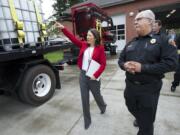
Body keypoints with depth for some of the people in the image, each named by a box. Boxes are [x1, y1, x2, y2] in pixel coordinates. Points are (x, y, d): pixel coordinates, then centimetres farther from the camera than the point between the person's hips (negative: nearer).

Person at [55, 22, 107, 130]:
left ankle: (103, 106, 57)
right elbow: (73, 38, 3)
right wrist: (63, 28, -3)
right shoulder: (84, 45, 4)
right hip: (83, 75, 4)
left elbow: (103, 64, -12)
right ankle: (87, 121, 32)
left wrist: (96, 75, -19)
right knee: (85, 99, 10)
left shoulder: (100, 48, -10)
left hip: (93, 77, -4)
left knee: (97, 95, 19)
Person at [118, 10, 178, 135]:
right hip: (130, 86, 5)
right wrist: (125, 65, -13)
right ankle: (140, 119, 62)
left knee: (146, 123, 12)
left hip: (149, 88, -5)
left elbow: (171, 63, -15)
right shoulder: (131, 43, 9)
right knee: (133, 110, 29)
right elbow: (121, 59, 11)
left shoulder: (161, 41, -6)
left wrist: (142, 67, -24)